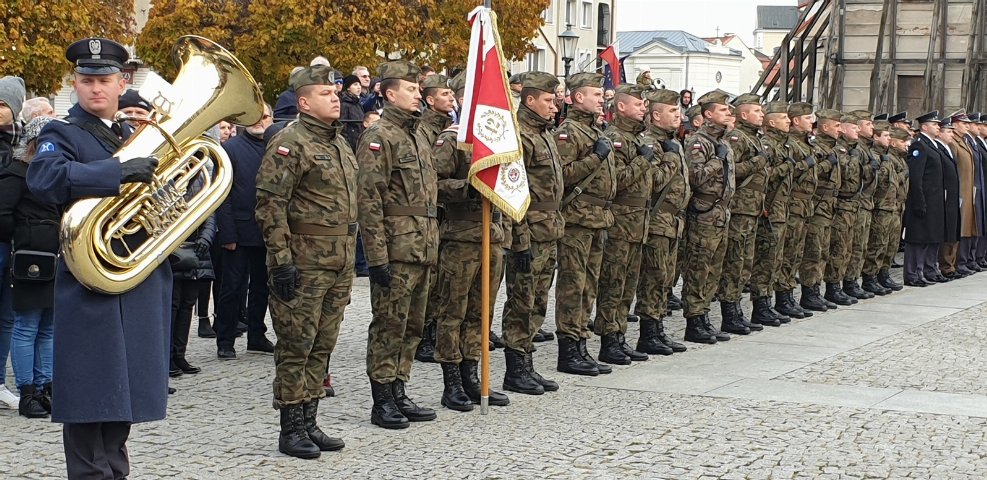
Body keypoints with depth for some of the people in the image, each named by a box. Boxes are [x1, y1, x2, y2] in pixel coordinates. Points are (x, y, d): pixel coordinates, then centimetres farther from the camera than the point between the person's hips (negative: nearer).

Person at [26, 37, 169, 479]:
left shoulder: (135, 138, 19)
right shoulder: (62, 135, -3)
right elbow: (43, 178, -25)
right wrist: (118, 172, -32)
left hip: (141, 286, 7)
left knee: (124, 390, 13)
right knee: (91, 394, -5)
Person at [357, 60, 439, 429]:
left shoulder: (417, 138, 18)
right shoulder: (379, 137, -10)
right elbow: (369, 199, -16)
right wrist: (377, 257, -20)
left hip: (422, 250, 9)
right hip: (396, 251, -9)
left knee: (412, 326, 12)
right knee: (389, 325, -3)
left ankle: (398, 394, 21)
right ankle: (382, 402, 3)